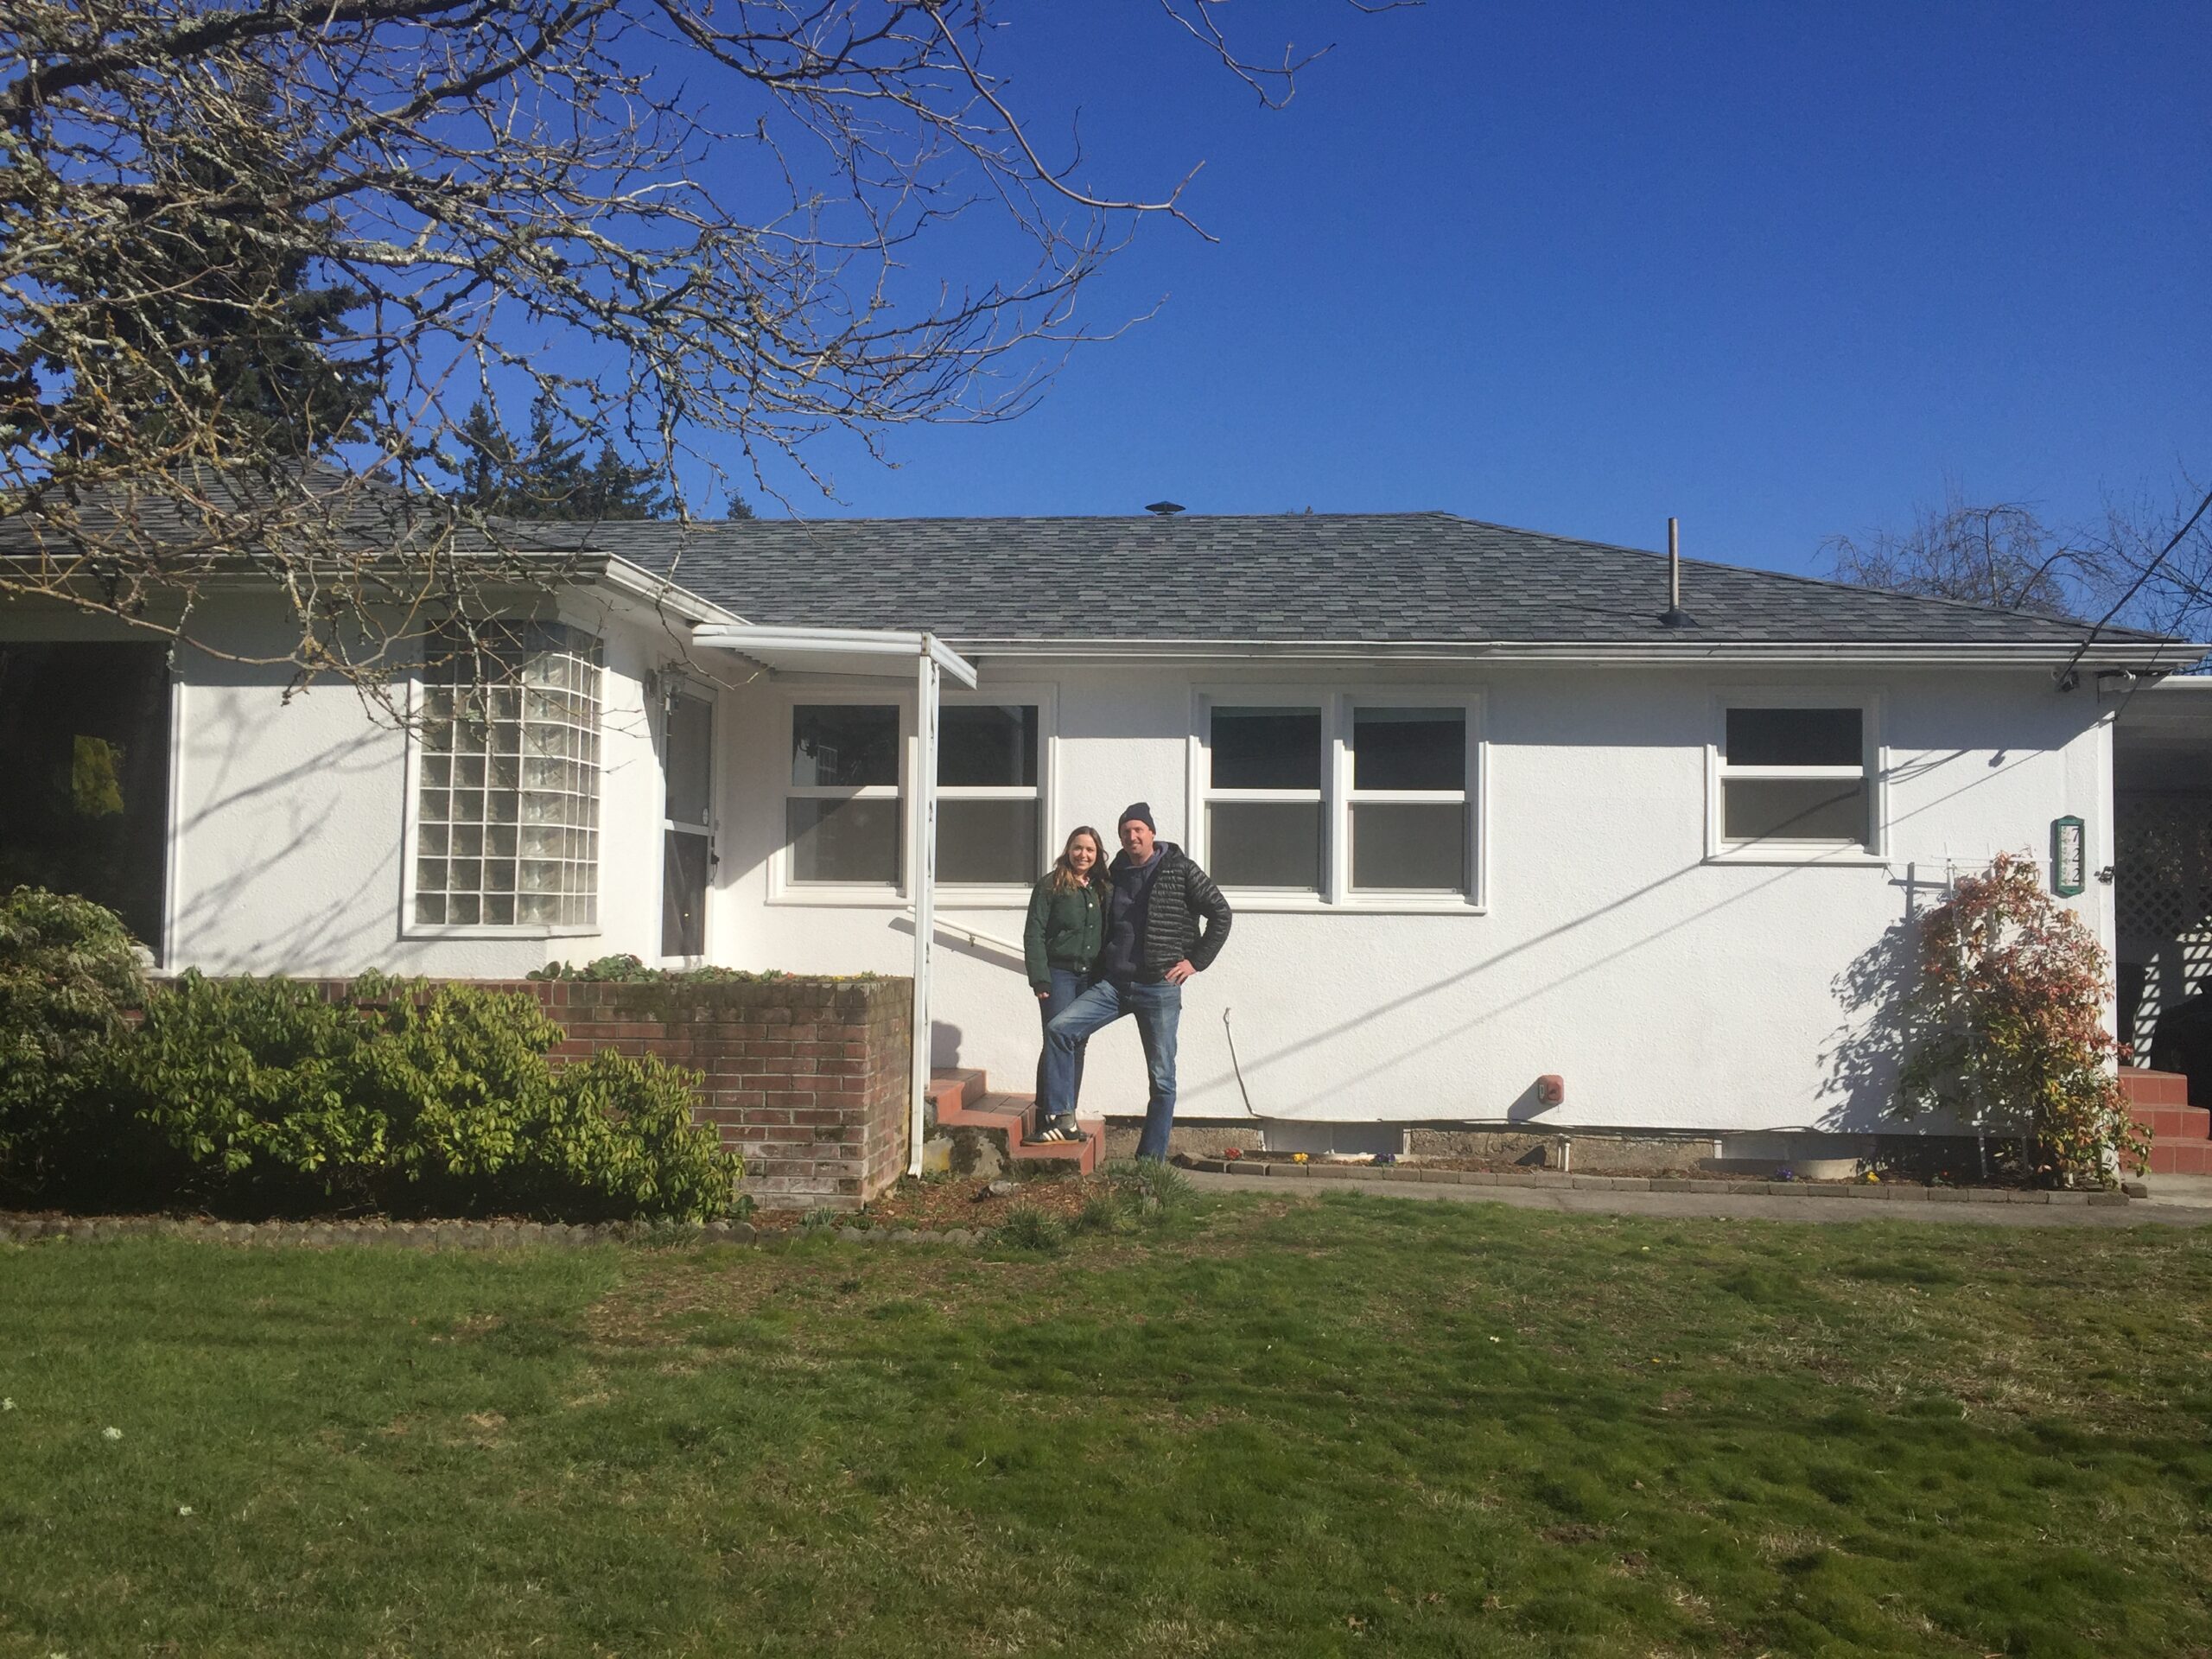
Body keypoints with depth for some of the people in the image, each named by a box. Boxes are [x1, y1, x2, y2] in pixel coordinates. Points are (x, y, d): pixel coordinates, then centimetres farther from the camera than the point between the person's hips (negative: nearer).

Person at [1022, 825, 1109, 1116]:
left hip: (1090, 978, 5)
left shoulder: (1101, 889, 12)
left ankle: (1068, 1113, 14)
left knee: (1078, 1044, 8)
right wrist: (1040, 979, -14)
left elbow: (1106, 936, 13)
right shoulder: (1050, 884, -2)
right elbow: (1033, 934, -6)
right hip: (1059, 974, -5)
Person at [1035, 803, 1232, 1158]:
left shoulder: (1181, 871, -3)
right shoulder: (1115, 876, 11)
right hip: (1113, 983, 4)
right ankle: (1062, 1118, -9)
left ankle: (1151, 1162, 8)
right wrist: (1103, 967, 12)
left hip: (1160, 987, -4)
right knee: (1059, 1029, -14)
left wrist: (1196, 960, -6)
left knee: (1162, 1079, 0)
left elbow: (1221, 914, -1)